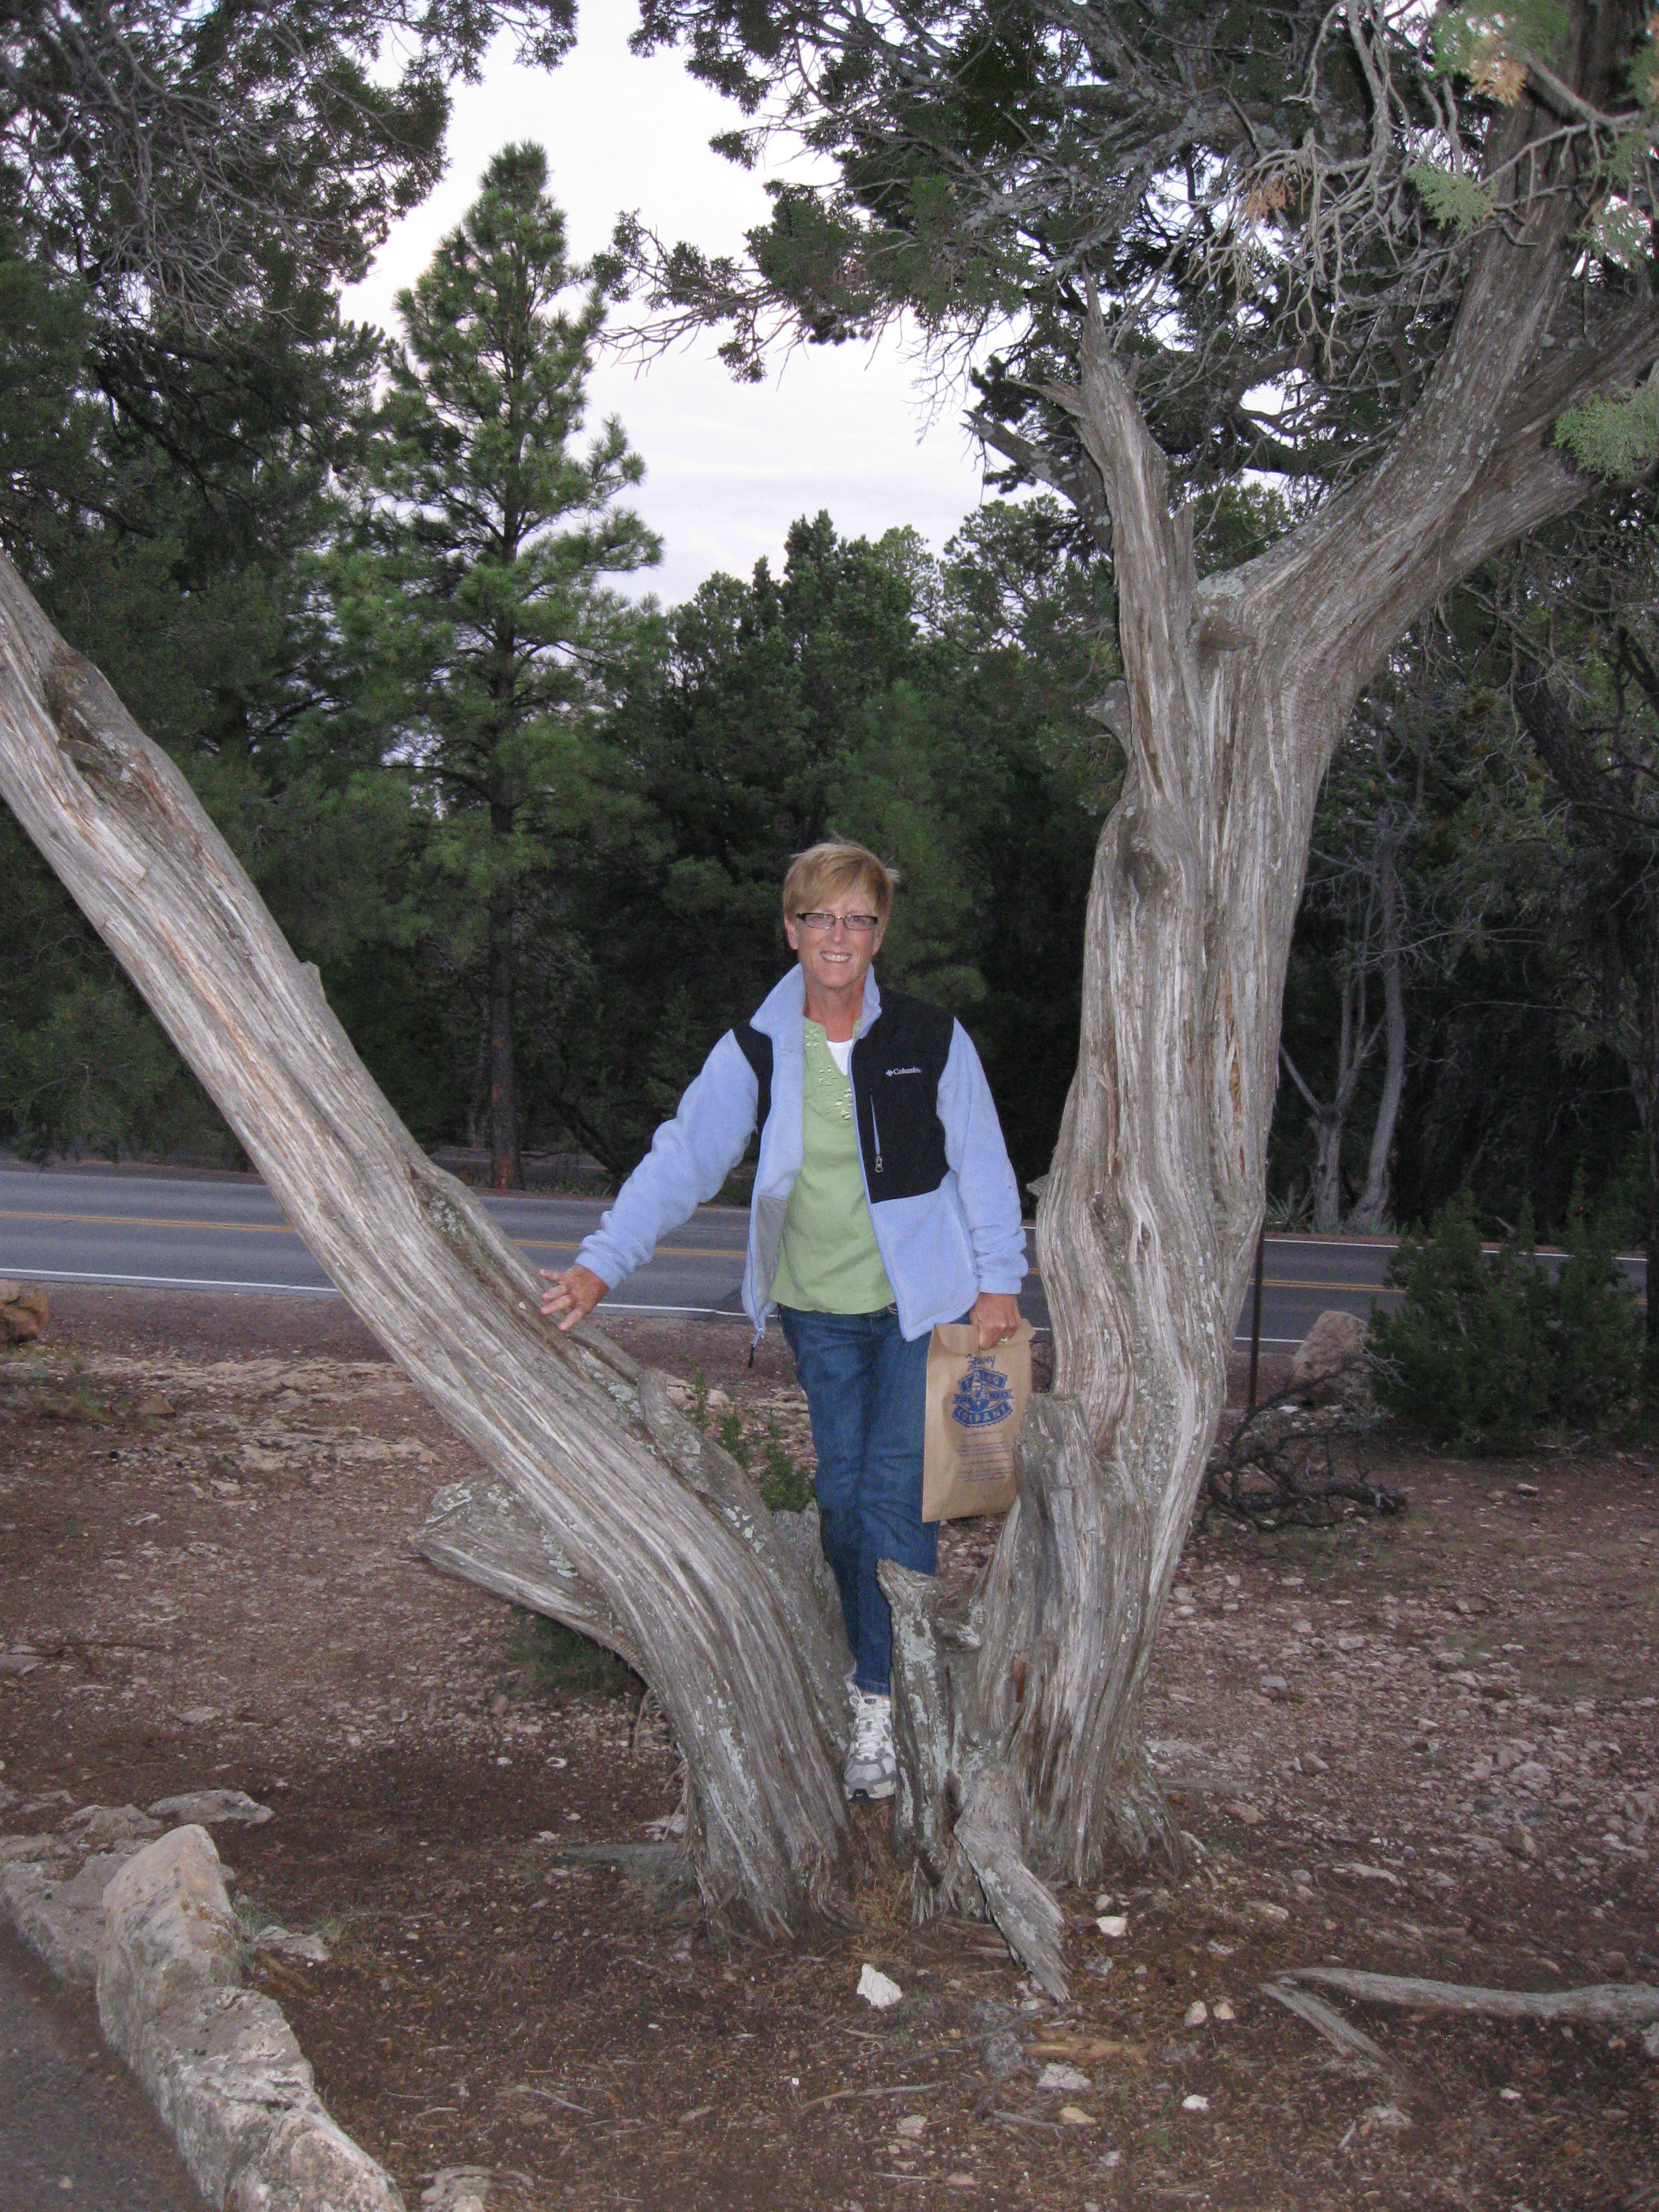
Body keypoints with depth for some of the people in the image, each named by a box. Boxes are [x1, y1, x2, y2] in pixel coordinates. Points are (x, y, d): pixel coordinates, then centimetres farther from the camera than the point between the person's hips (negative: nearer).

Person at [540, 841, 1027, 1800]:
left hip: (922, 1305, -2)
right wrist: (604, 1262, -18)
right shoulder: (755, 1054, -3)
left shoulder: (931, 1038, -6)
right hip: (821, 1313, 3)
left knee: (891, 1500, -9)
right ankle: (884, 1656, 25)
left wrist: (999, 1280, 1)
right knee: (844, 1502, 6)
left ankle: (883, 1704, -1)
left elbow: (981, 1163, 2)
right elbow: (683, 1158, -8)